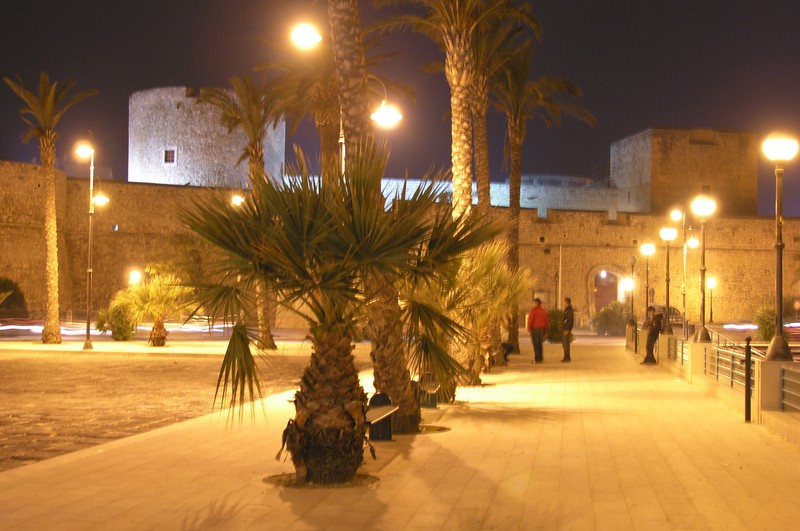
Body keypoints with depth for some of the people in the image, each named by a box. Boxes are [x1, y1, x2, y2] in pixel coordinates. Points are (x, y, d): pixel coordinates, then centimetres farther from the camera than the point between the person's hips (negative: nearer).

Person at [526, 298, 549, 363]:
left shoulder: (534, 310, -9)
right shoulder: (544, 311, 11)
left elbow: (530, 319, -14)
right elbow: (547, 320, 14)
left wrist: (529, 328, -7)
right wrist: (545, 330, 19)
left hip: (535, 328, -6)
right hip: (541, 329, 6)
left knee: (535, 344, -4)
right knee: (540, 344, 14)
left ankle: (537, 359, -7)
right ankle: (541, 358, 16)